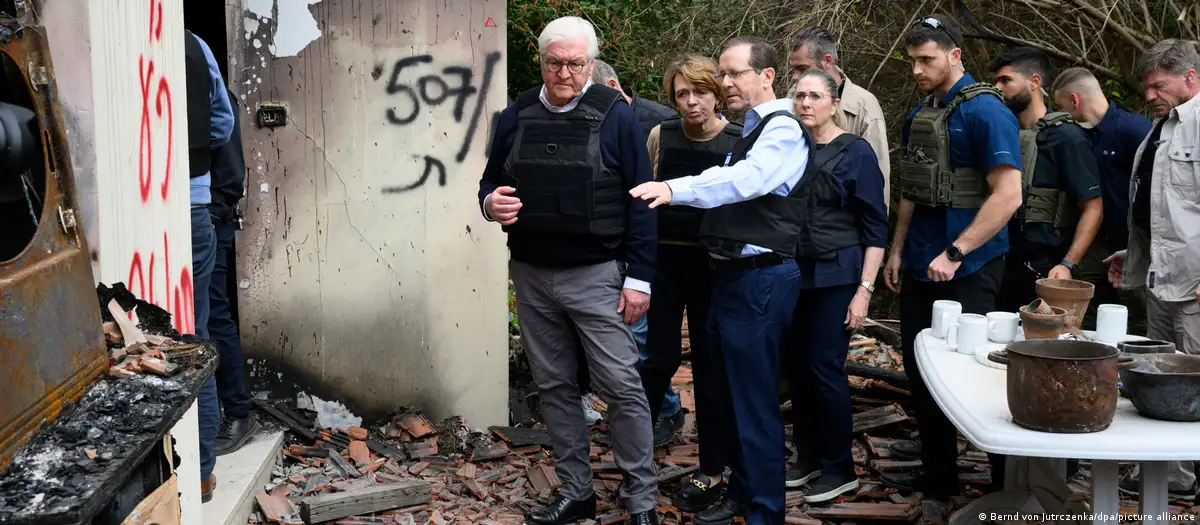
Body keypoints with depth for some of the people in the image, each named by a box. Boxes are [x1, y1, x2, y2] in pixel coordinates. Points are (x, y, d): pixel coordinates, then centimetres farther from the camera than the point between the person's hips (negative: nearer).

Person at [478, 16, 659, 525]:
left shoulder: (614, 115, -6)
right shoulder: (516, 116, 5)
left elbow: (640, 200, -6)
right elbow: (489, 182, 15)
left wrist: (639, 277, -11)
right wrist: (490, 202, -11)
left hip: (595, 275, -4)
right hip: (531, 276, 4)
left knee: (622, 386, -3)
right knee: (554, 386, 11)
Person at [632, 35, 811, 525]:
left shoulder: (782, 127, -12)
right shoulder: (750, 129, 17)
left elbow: (747, 179, -30)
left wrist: (675, 189, -41)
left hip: (761, 277, -9)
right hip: (733, 275, 9)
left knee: (755, 399, -4)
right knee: (733, 391, 17)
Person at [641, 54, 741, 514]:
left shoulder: (739, 141, -5)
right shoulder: (660, 136, 1)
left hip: (714, 264, -1)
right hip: (663, 257, 1)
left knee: (711, 363, 6)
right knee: (658, 358, 1)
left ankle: (712, 472, 16)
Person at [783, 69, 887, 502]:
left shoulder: (855, 152, -5)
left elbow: (875, 227, -6)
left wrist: (865, 290, -13)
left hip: (837, 276, -4)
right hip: (794, 274, 5)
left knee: (825, 367, -5)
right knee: (797, 366, 6)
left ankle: (840, 470, 7)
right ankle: (808, 457, 21)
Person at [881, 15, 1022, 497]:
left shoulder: (984, 110, -13)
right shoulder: (919, 116, 11)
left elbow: (1008, 195, -19)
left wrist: (954, 253, -21)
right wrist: (897, 252, 14)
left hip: (967, 272, -8)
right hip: (920, 269, 8)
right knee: (920, 371, 12)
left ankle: (1007, 479, 13)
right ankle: (937, 471, 25)